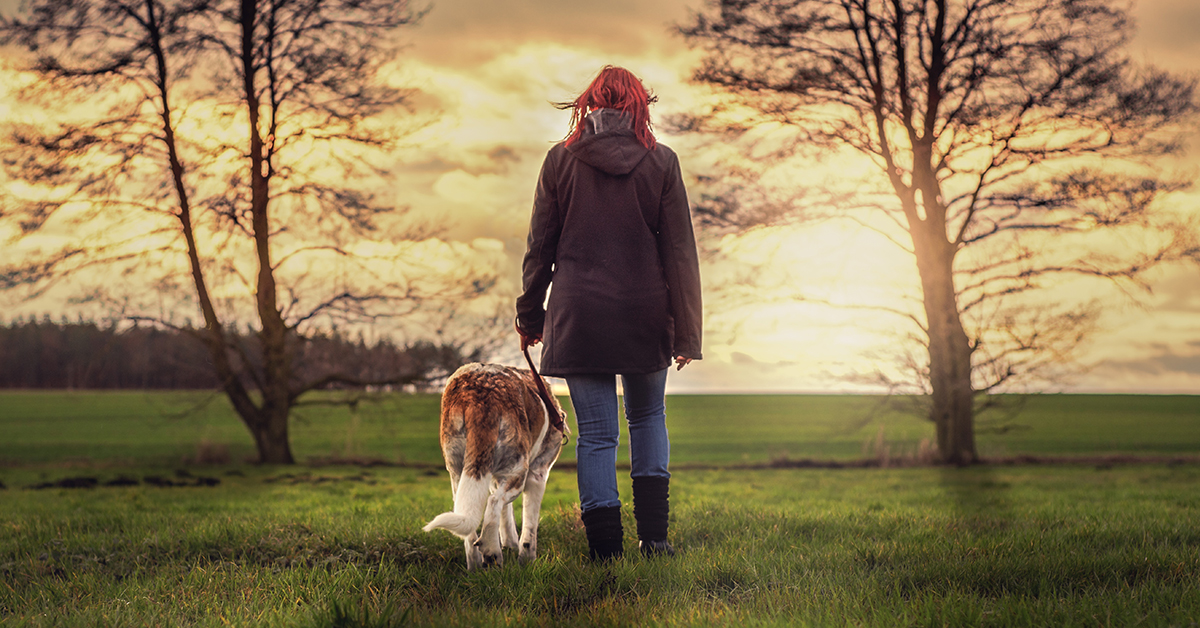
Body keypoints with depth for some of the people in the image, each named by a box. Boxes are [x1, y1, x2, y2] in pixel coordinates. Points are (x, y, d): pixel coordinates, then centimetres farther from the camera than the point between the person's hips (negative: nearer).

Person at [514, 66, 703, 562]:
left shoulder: (561, 160, 0)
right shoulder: (661, 162, -1)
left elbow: (540, 246, 3)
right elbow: (680, 252, -1)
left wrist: (531, 314, 14)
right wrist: (686, 331, 2)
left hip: (579, 315, 0)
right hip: (646, 315, 1)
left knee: (596, 432, 5)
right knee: (648, 418, 19)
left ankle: (605, 548, 4)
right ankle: (653, 534, 11)